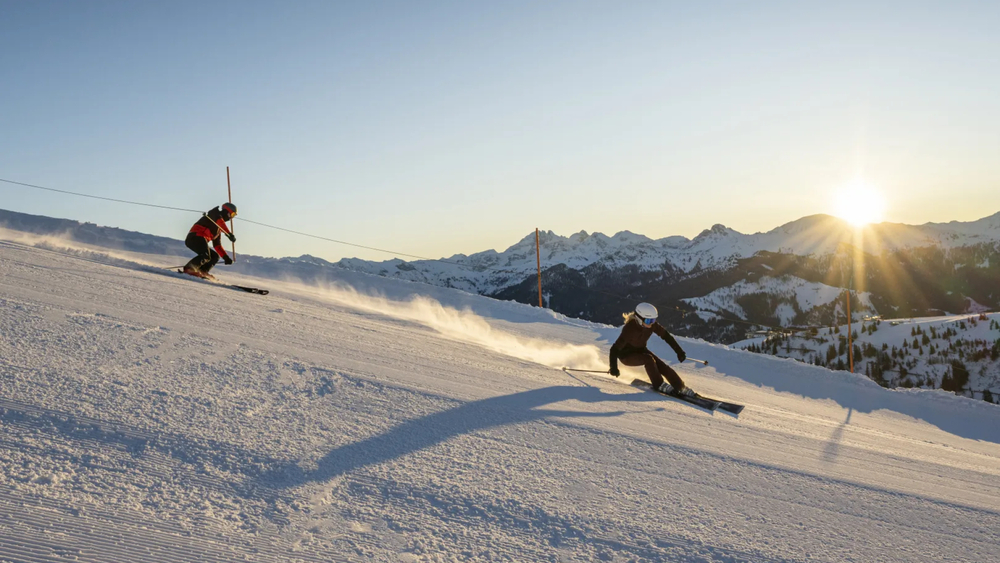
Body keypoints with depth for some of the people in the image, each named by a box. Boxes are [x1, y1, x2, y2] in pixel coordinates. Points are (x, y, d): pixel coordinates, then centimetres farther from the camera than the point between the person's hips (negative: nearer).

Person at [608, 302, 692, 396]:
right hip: (626, 355, -5)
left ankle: (681, 388, 1)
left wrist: (679, 351, -5)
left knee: (662, 366, -10)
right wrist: (613, 368, -40)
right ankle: (659, 385, -15)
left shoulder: (652, 325, -19)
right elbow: (615, 348, -34)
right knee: (648, 359, -30)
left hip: (640, 350, 5)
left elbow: (666, 336, -5)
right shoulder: (630, 328, -35)